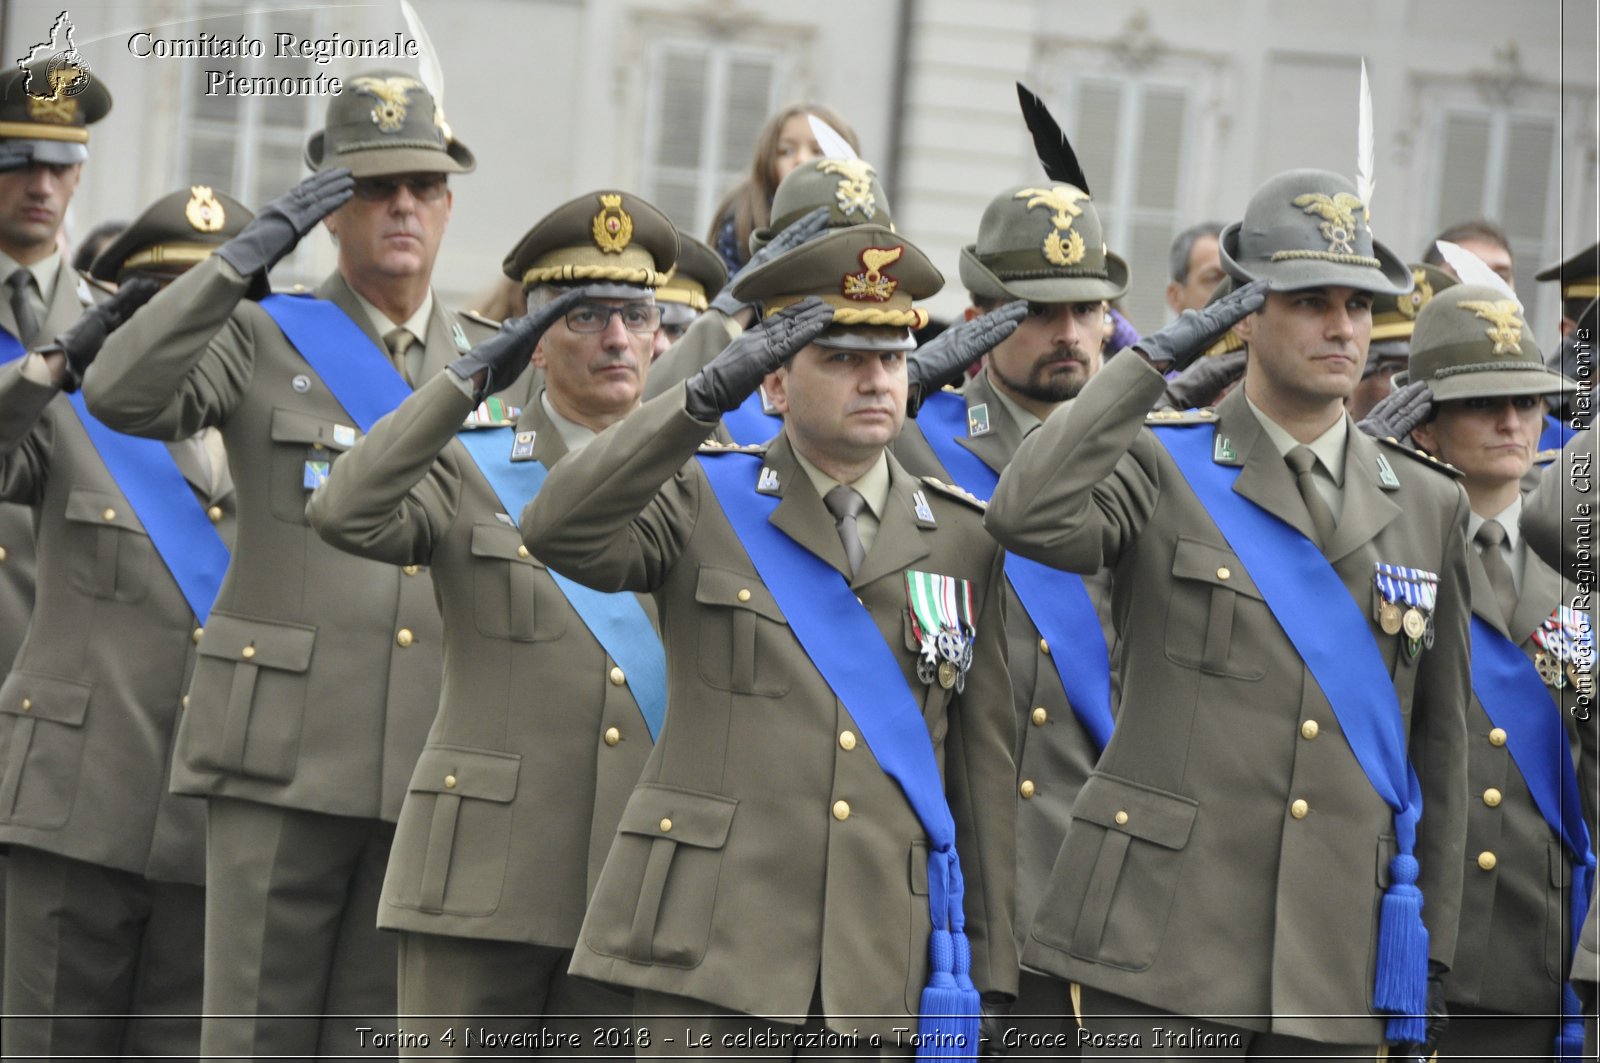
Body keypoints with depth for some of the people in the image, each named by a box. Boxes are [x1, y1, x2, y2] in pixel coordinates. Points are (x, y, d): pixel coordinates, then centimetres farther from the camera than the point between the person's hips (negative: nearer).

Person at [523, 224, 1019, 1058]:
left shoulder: (962, 542, 11)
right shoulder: (703, 503, 5)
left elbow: (985, 770, 11)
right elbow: (557, 532, -15)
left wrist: (985, 972, 6)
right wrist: (707, 394, -21)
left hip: (885, 959, 2)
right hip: (715, 950, -2)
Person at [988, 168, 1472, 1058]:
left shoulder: (1430, 508, 13)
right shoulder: (1163, 469, 2)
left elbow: (1440, 748, 15)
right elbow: (1027, 518, -21)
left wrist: (1431, 955, 12)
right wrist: (1160, 357, -13)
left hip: (1335, 966, 4)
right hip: (1166, 942, -3)